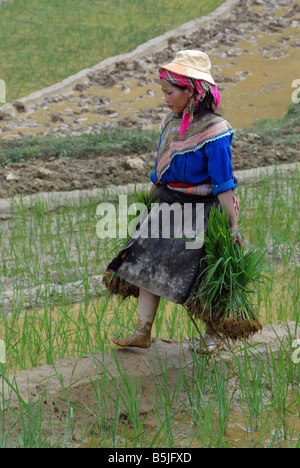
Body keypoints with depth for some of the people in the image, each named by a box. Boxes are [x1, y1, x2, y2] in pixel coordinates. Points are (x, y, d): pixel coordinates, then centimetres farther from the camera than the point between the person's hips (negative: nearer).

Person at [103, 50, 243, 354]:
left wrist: (233, 225, -18)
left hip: (200, 211, -7)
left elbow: (224, 184, -18)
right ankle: (142, 334, 15)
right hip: (168, 205, 7)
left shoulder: (213, 131, -19)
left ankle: (211, 333, 25)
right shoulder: (171, 122, 3)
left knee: (199, 276, 2)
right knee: (150, 263, 5)